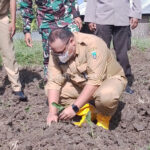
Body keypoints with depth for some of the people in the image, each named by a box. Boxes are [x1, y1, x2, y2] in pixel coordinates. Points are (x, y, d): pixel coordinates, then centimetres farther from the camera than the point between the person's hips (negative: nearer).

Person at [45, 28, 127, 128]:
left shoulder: (93, 44, -32)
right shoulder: (57, 53, -15)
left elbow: (95, 81, -35)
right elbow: (54, 82, -19)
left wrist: (74, 108, -36)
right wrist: (52, 112, -30)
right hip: (81, 84, 6)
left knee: (106, 96, -40)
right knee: (50, 91, -12)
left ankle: (105, 116, -4)